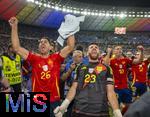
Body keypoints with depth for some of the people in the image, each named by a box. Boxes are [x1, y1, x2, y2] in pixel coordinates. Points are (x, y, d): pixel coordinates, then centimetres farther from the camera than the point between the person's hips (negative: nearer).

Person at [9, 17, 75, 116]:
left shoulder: (56, 58, 0)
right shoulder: (34, 58, 2)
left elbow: (70, 47, -8)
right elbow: (17, 48, -3)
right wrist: (14, 27, -7)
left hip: (54, 100, 0)